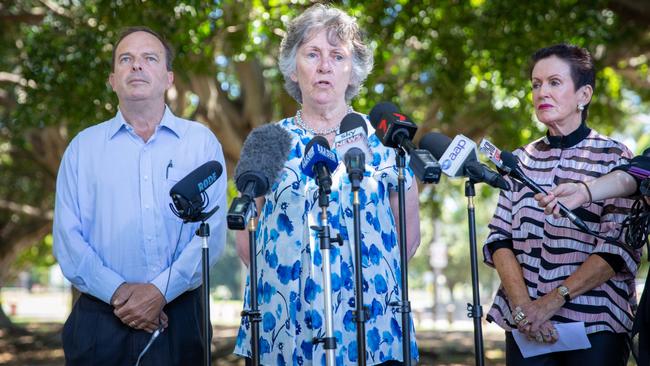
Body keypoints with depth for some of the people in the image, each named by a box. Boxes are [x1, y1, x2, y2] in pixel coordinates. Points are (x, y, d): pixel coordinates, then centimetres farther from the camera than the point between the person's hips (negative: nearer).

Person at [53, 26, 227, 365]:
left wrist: (161, 291, -14)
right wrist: (117, 292, -13)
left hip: (178, 315, 0)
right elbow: (68, 236, 0)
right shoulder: (83, 147, 7)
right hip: (100, 319, 1)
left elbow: (212, 229, -5)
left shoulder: (201, 141, 4)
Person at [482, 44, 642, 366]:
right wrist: (523, 305, -13)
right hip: (524, 326, 3)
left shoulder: (613, 157, -2)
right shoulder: (522, 159, 8)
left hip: (595, 325, -3)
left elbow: (620, 248, -10)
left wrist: (553, 302, -17)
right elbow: (499, 238, 2)